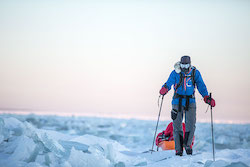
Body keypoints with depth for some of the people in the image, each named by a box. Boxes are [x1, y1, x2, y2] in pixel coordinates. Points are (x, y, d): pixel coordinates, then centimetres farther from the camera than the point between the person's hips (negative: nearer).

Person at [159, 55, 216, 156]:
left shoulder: (195, 73, 0)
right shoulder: (175, 73, -5)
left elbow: (201, 86, 1)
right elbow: (169, 83, -15)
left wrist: (207, 98, -12)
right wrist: (164, 89, -38)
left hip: (190, 101, 1)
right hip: (177, 101, -1)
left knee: (191, 125, -9)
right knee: (177, 125, 0)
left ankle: (187, 145, 13)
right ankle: (178, 149, 9)